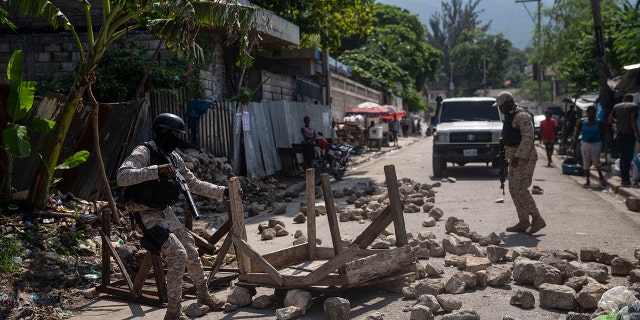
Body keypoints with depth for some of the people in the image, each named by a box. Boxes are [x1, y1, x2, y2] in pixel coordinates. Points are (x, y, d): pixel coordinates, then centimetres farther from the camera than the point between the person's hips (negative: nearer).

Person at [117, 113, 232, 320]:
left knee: (191, 252, 14)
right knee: (178, 255, -19)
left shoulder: (174, 157, 8)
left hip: (166, 212, 8)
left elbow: (194, 184, 16)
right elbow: (122, 177, -32)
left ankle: (204, 295, 37)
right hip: (148, 214, -8)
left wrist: (223, 191, 9)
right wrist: (156, 170, -38)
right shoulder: (144, 153, -16)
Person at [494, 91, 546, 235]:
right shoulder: (510, 116, 17)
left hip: (524, 158, -10)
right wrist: (507, 156, 22)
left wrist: (518, 156, -28)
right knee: (514, 189, 9)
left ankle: (537, 219, -8)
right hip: (515, 157, 10)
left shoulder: (522, 116, -15)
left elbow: (528, 137, -26)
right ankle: (523, 223, 13)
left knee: (520, 190, -14)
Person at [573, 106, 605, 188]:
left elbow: (602, 134, 8)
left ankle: (601, 176, 7)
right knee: (586, 163, 3)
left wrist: (603, 144, 5)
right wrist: (574, 142, -7)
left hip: (596, 144, -1)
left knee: (596, 161, -15)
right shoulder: (582, 122, 1)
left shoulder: (598, 122, 1)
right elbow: (577, 133, 3)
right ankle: (588, 181, 12)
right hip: (585, 143, 1)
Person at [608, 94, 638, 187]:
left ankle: (624, 176, 22)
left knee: (623, 156, 17)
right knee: (627, 157, -4)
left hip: (619, 135, 5)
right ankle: (625, 180, -6)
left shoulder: (616, 106, 12)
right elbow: (632, 121, -15)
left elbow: (609, 121, 11)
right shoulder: (634, 106, -3)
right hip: (629, 135, -5)